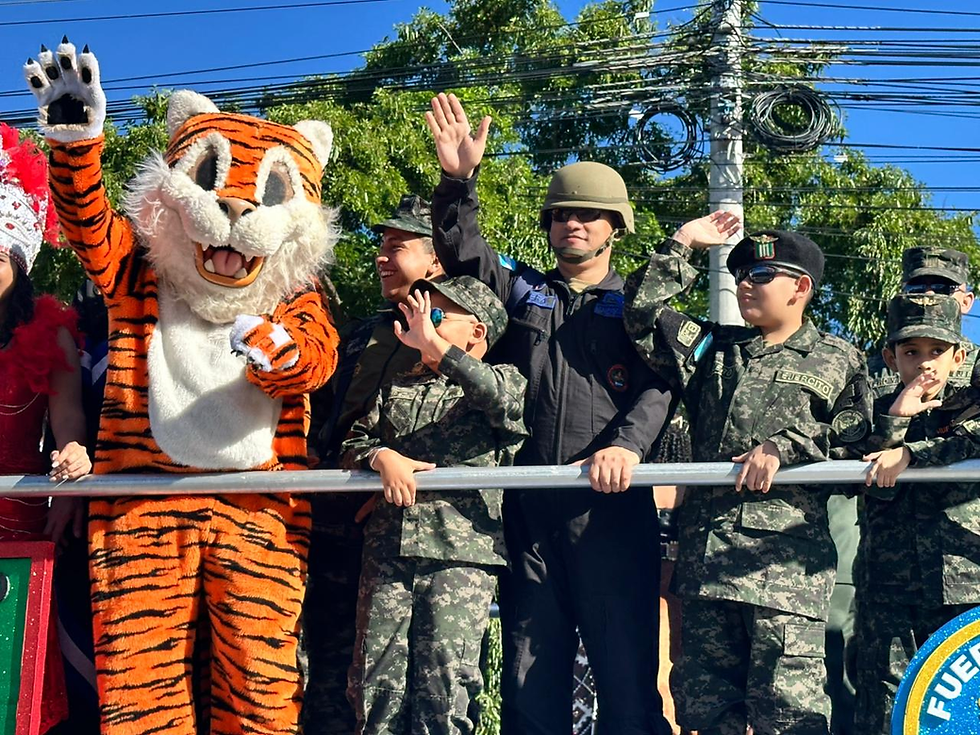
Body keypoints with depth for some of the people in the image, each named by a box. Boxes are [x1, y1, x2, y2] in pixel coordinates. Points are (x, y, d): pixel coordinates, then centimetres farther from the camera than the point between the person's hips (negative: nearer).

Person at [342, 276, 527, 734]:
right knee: (376, 676, 3)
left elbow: (509, 400, -16)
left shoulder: (501, 379, 8)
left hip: (461, 551, -4)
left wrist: (434, 344, -18)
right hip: (388, 546, 4)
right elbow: (355, 441, 18)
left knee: (444, 683, -5)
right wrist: (382, 456, -6)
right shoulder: (398, 388, 23)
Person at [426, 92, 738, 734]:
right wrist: (459, 179, -11)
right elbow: (461, 249, 6)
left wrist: (628, 442, -23)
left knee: (627, 679, -1)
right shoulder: (521, 290, 18)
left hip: (613, 508, -2)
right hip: (527, 512, 3)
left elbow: (660, 385, -4)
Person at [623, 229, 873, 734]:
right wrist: (679, 247, 15)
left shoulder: (838, 360, 13)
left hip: (786, 558, -4)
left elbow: (856, 432, 1)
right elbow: (643, 313, 14)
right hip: (705, 550, 4)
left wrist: (784, 446, -10)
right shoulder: (713, 348, 22)